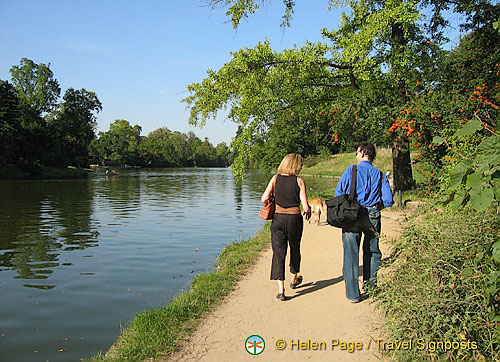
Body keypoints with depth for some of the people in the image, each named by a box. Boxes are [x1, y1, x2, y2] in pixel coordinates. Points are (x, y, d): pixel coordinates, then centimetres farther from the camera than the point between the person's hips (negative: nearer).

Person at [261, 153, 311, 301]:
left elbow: (264, 199, -6)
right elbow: (305, 206, -10)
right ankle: (294, 280, 41)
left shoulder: (276, 178, -1)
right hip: (295, 218, -1)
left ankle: (281, 290, -3)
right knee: (295, 249, 21)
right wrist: (308, 212, 12)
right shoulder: (299, 181, -6)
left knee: (278, 252, 3)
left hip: (278, 219, 1)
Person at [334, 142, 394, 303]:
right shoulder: (380, 175, 4)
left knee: (351, 253, 3)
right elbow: (388, 201, 0)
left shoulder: (350, 170, -3)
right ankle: (370, 284, 28)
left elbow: (338, 193, -5)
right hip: (372, 216, 2)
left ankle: (353, 294, 5)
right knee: (372, 251, 20)